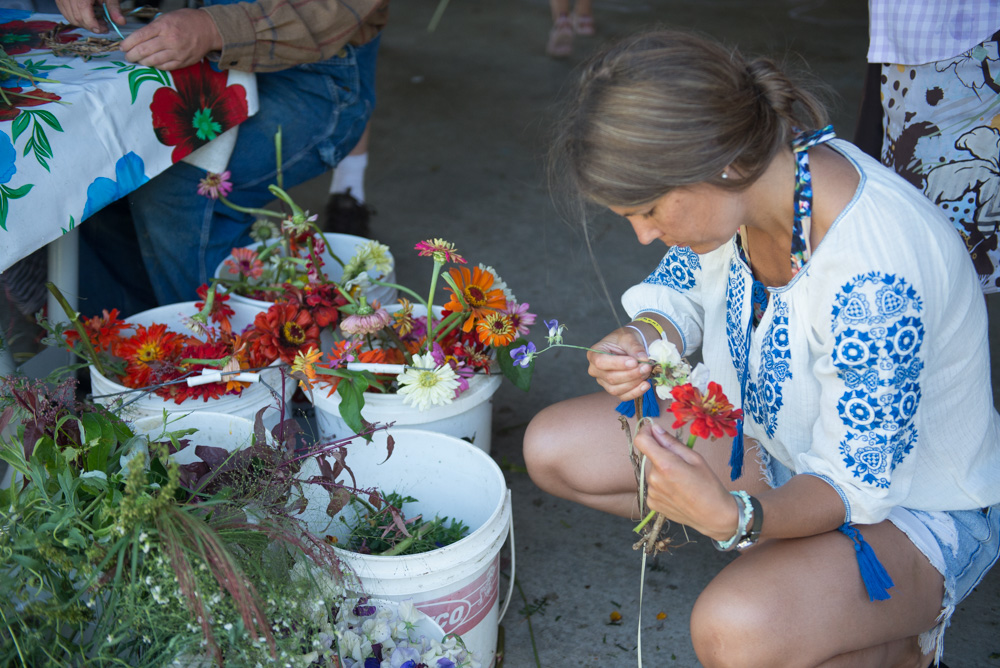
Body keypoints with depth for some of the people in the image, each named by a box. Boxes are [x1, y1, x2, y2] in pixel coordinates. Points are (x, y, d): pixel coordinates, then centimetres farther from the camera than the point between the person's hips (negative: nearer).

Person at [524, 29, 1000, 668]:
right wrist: (640, 338, -21)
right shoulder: (745, 175, -16)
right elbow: (681, 288, 3)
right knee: (552, 448, -1)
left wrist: (734, 515, -47)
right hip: (776, 437, 8)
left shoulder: (874, 279, -38)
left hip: (913, 502, -7)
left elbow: (855, 485, -29)